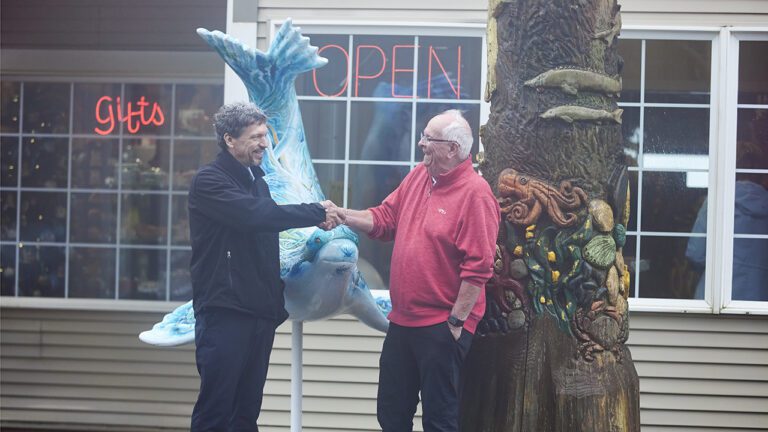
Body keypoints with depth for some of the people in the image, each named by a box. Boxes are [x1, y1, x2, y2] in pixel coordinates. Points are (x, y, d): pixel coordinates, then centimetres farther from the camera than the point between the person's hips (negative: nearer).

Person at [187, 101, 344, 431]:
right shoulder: (209, 181, -9)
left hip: (260, 312, 8)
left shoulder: (257, 180, 18)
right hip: (224, 312, -8)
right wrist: (318, 212, -16)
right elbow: (255, 215, -23)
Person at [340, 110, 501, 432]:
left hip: (442, 326, -8)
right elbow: (384, 219, 12)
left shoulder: (475, 193, -17)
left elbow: (478, 266, -20)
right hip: (403, 320, 8)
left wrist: (456, 322, -19)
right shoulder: (417, 177, 8)